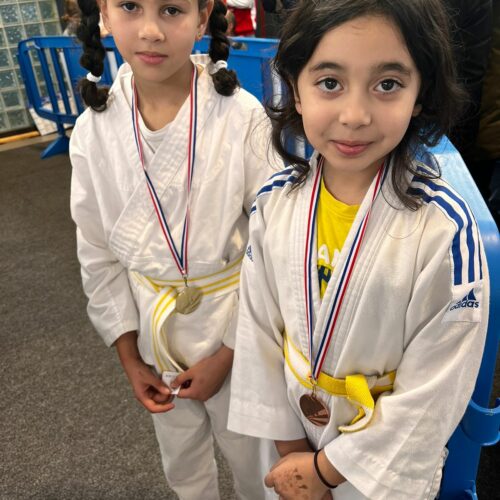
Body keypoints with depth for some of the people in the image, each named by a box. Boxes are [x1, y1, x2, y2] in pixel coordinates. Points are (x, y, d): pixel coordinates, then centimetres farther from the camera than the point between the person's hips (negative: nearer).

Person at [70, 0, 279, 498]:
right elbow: (98, 255, 1)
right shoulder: (94, 130, -9)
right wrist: (130, 360, 3)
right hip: (154, 331, 3)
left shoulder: (242, 117, -18)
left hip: (237, 327, -3)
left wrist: (228, 353, -9)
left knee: (250, 453, 19)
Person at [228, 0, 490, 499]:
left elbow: (433, 393, -20)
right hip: (299, 432, 3)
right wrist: (289, 445, -3)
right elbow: (259, 331, -7)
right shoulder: (273, 203, -16)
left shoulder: (444, 230, -27)